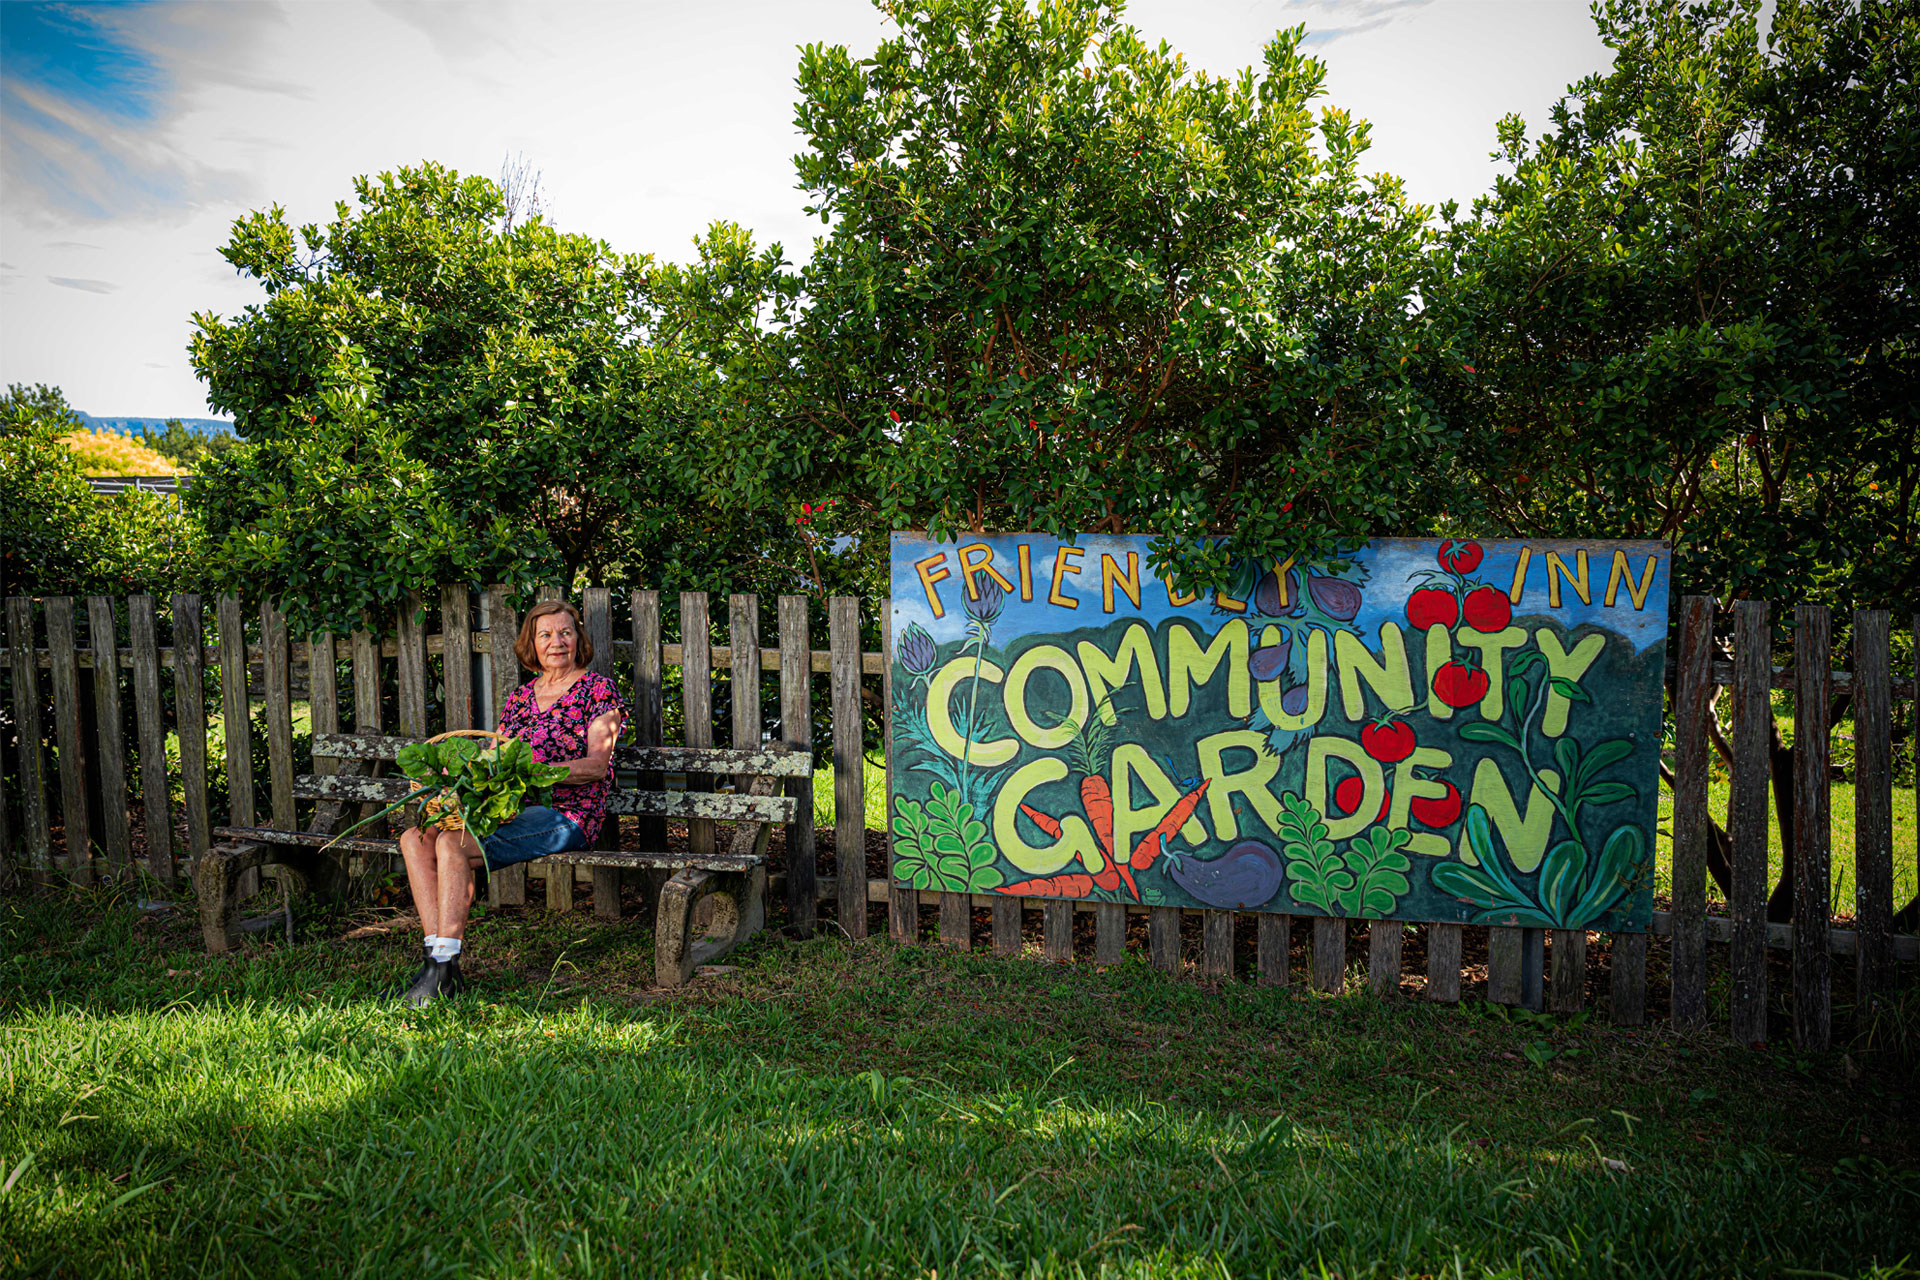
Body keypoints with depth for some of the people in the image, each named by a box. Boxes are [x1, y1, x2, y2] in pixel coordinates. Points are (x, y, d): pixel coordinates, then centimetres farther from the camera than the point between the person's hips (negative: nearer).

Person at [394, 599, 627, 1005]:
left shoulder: (597, 690, 2)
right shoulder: (519, 698, 20)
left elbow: (596, 765, -8)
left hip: (566, 814, -7)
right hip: (513, 810, 7)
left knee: (453, 844, -27)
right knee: (415, 839, -14)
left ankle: (443, 969, -22)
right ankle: (439, 960, -17)